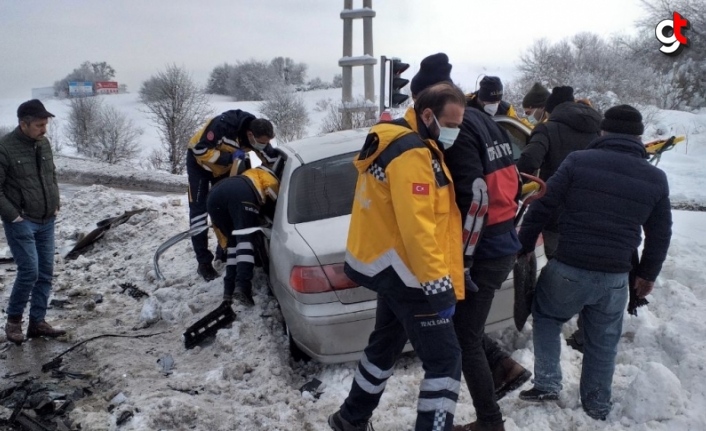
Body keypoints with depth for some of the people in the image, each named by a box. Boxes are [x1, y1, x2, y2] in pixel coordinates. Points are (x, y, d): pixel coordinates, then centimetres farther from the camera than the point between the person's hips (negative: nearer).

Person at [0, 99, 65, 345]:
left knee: (45, 273, 7)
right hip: (21, 222, -6)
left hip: (46, 221, 6)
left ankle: (37, 322, 18)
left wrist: (56, 205, 10)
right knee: (29, 271, -10)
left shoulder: (44, 143, 4)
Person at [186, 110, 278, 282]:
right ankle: (204, 262, -4)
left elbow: (272, 160, -12)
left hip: (225, 167, 5)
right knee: (199, 209, -7)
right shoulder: (223, 125, -41)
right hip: (199, 161, -5)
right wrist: (230, 157, -39)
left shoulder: (258, 136, -23)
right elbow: (200, 150, -35)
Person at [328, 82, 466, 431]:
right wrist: (440, 285, -25)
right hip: (404, 271, -11)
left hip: (391, 264, 11)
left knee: (386, 344, 24)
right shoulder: (412, 154, -21)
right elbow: (417, 228, -27)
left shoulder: (400, 141, 13)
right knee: (445, 360, -5)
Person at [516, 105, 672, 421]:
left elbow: (541, 207, -6)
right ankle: (597, 408, 31)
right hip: (615, 278, 3)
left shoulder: (578, 161, -6)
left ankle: (547, 384, 18)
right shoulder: (656, 179, 5)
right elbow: (660, 235, 13)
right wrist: (648, 274, 26)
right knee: (603, 344, 19)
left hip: (568, 269, -2)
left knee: (546, 317, 23)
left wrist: (523, 246, 6)